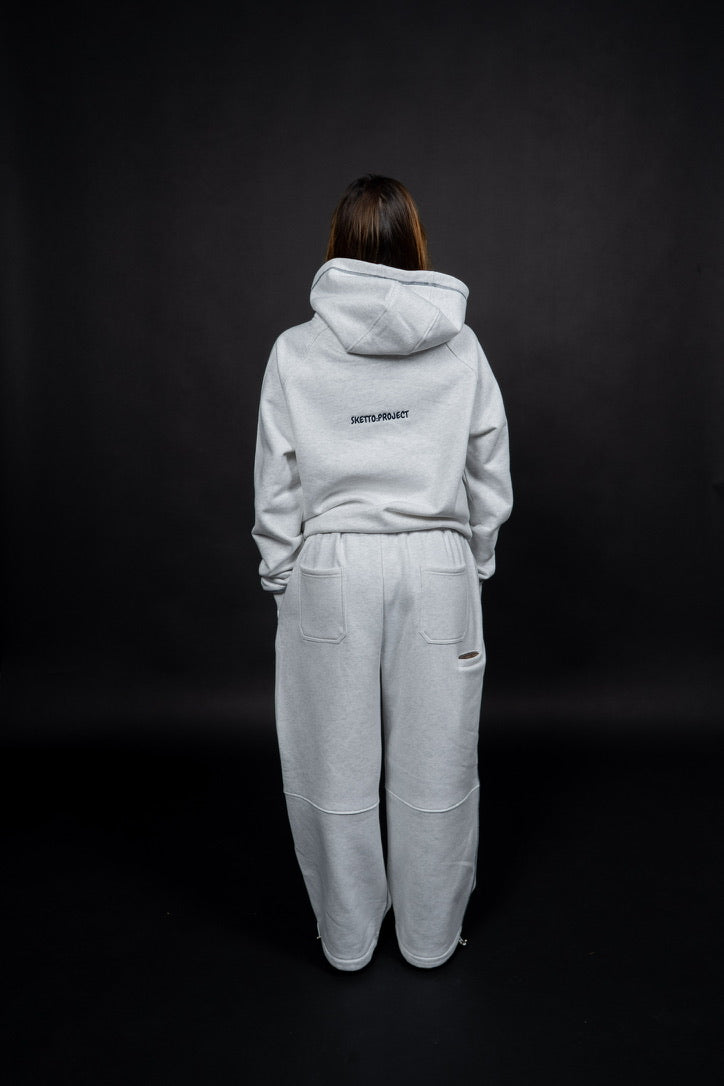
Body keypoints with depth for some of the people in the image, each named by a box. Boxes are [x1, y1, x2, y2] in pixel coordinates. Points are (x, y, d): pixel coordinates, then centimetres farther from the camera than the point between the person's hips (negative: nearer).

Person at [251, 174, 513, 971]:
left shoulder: (296, 351, -3)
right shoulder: (461, 347, 0)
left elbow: (277, 488, -1)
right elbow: (491, 478, 4)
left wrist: (281, 579, 10)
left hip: (330, 574, 0)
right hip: (437, 570, 1)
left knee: (337, 770, 13)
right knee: (434, 767, 13)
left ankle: (347, 938, 32)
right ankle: (431, 937, 32)